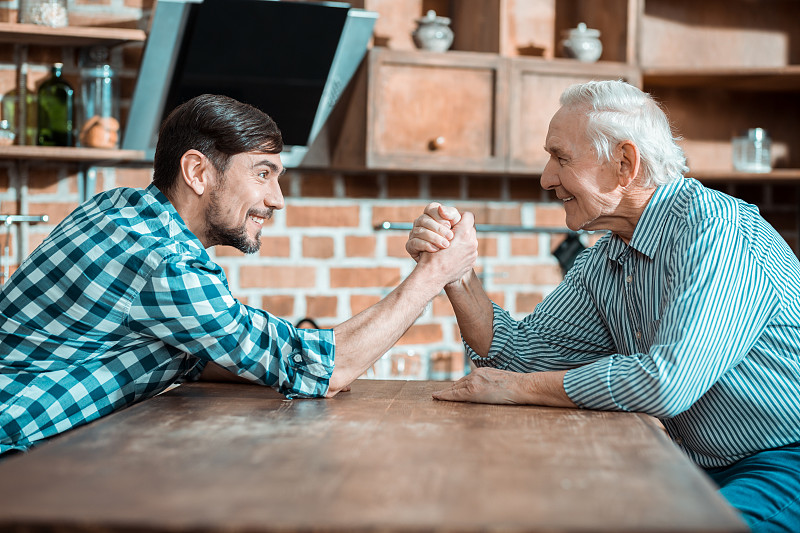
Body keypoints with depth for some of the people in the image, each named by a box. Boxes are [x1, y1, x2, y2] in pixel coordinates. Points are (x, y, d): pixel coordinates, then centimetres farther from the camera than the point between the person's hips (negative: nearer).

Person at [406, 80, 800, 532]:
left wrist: (517, 388, -18)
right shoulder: (601, 265, 8)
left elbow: (669, 382, -29)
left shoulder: (716, 227, -19)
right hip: (699, 469, 7)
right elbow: (519, 353, 12)